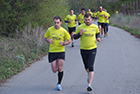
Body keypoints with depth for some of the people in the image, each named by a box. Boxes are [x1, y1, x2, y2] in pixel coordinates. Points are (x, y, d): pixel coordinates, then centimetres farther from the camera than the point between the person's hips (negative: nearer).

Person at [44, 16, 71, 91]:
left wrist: (64, 43, -15)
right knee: (54, 70, 0)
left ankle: (59, 84, 12)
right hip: (52, 52, 1)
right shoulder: (50, 30, -2)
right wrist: (48, 41, -11)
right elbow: (45, 38, 11)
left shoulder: (64, 31, -5)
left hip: (61, 51, -1)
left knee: (60, 68, -8)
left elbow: (69, 41, 6)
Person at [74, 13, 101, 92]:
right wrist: (80, 34, -20)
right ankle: (89, 75, 49)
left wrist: (98, 38, 0)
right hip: (83, 49, 1)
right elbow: (75, 37, 0)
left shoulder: (95, 27, 1)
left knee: (91, 67, -13)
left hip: (92, 49, -1)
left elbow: (97, 33, 21)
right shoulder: (80, 27, -4)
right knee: (86, 67, 14)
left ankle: (89, 85, -14)